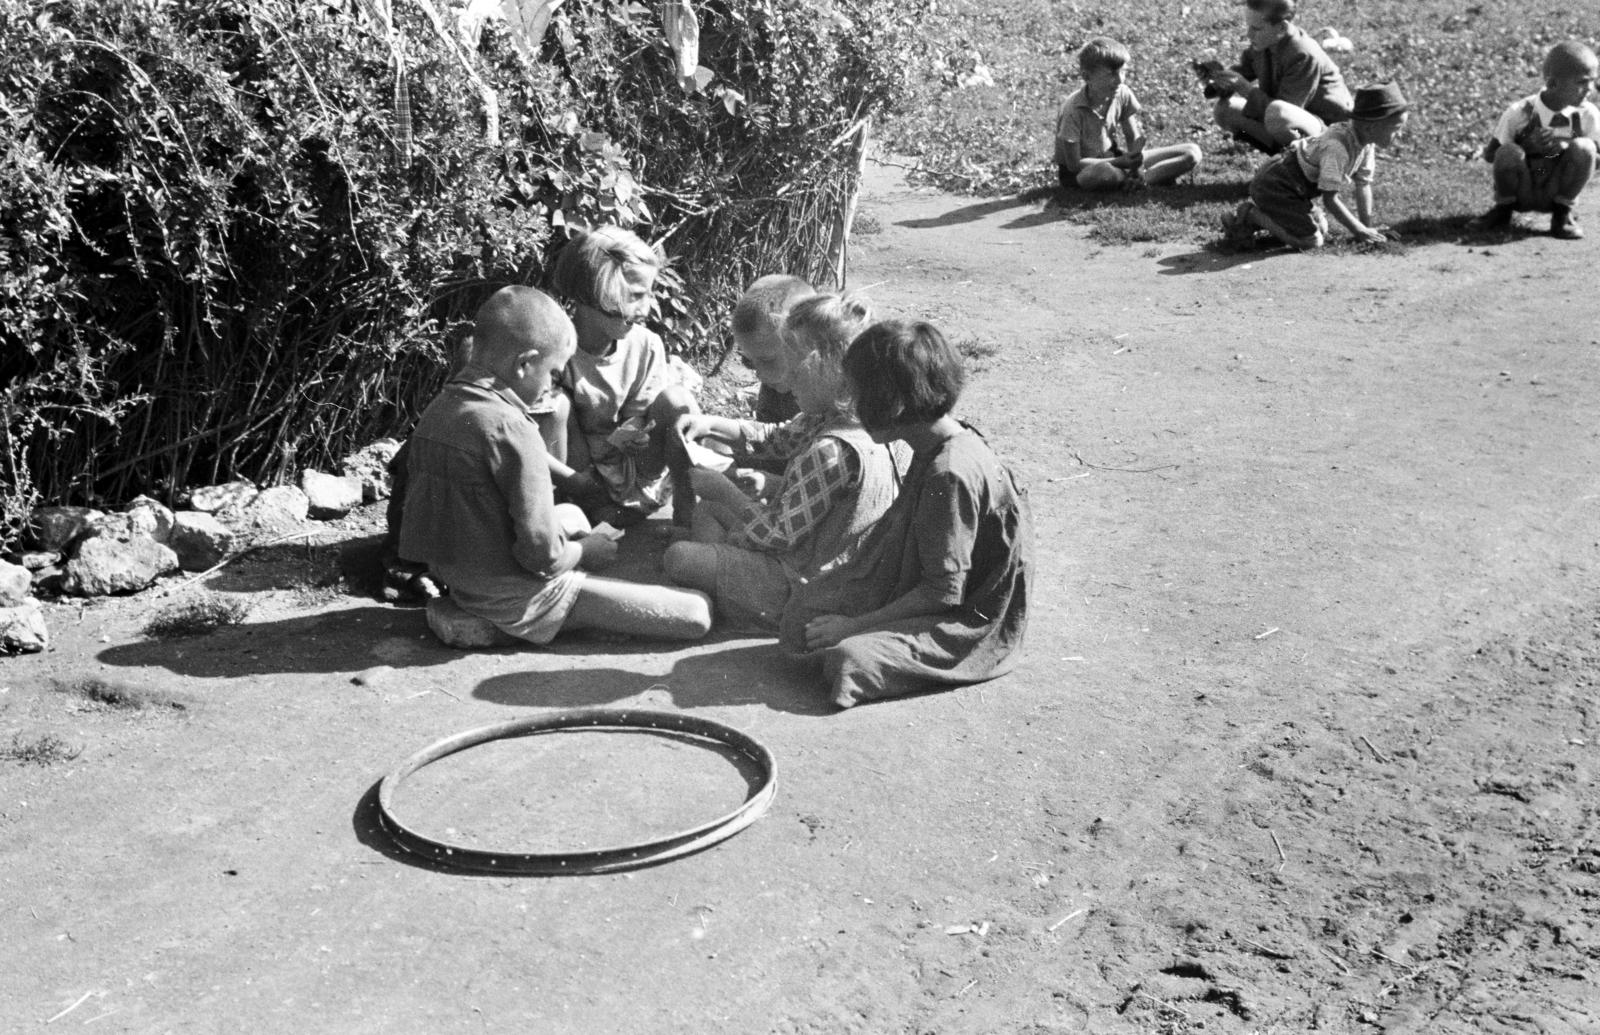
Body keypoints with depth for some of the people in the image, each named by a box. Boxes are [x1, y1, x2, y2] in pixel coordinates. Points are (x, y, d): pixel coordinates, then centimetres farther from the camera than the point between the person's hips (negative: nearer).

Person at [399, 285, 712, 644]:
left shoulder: (435, 412, 2)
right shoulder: (509, 429, -24)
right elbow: (543, 554, -26)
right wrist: (584, 551, -5)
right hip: (517, 599, -9)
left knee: (572, 516, 37)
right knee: (697, 613, -10)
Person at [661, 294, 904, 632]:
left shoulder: (832, 451, -31)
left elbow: (778, 534, -25)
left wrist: (722, 488, -10)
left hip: (799, 589, -11)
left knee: (679, 558, -14)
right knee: (707, 512, 21)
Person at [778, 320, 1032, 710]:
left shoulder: (951, 475, -27)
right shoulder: (935, 449, 4)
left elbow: (944, 591, -24)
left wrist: (855, 625, -18)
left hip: (971, 627, -9)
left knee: (848, 658, -29)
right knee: (803, 608, -2)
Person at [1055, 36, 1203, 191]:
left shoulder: (1122, 94, -7)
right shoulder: (1074, 109, -23)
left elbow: (1133, 139, -1)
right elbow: (1074, 164, -22)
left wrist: (1136, 163, -24)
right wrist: (1120, 162, -29)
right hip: (1078, 172, -6)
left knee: (1192, 153, -5)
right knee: (1103, 173, -46)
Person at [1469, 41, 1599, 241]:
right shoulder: (1518, 113, -18)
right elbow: (1489, 154, -10)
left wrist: (1565, 144, -28)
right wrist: (1527, 146, -26)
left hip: (1557, 192, 2)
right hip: (1520, 193, -2)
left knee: (1583, 147, -24)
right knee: (1508, 151, -32)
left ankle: (1562, 213, -1)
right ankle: (1503, 209, -1)